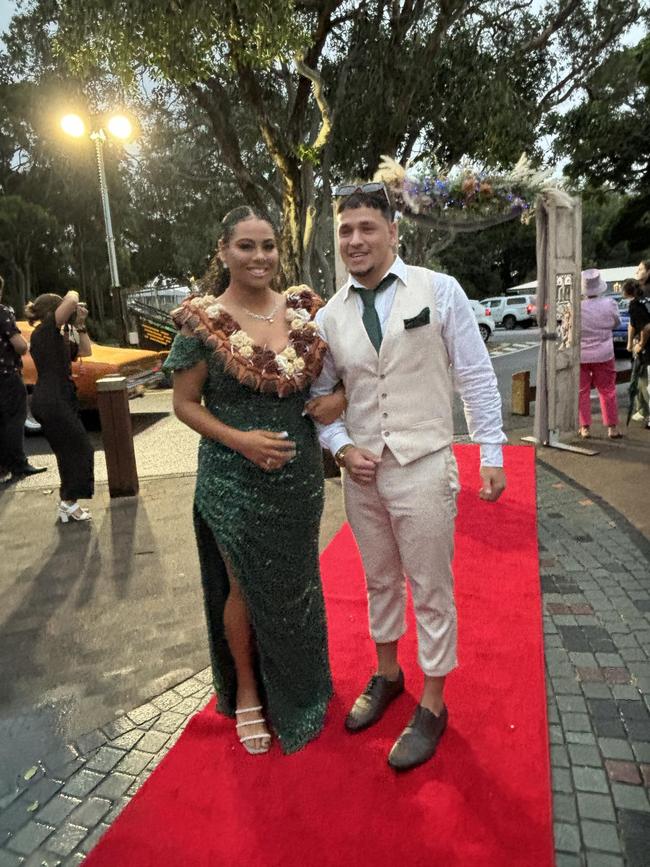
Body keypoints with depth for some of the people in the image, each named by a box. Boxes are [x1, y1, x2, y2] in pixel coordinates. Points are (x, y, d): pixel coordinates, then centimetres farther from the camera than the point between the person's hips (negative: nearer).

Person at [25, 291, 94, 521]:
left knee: (69, 453, 14)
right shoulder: (45, 330, -10)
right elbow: (71, 301, -22)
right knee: (81, 450, -3)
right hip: (53, 402, -10)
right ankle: (68, 502, 3)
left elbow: (86, 351, 19)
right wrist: (73, 294, -1)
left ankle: (68, 503, 20)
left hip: (53, 401, 10)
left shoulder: (57, 337, 17)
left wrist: (80, 325, 10)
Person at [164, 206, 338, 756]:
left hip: (300, 472, 4)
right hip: (235, 479, -3)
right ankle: (247, 692, 38)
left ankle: (300, 685, 45)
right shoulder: (203, 322, -10)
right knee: (247, 588, 12)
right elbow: (185, 404, -5)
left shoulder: (303, 310, 0)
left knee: (297, 583, 19)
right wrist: (240, 439, -19)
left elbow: (328, 374, 15)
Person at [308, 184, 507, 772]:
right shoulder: (330, 316, 4)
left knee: (431, 590, 8)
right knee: (380, 580, 20)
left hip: (423, 466, -3)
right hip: (361, 470, 4)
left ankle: (432, 706, 29)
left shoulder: (440, 291, -5)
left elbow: (477, 376, -3)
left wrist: (491, 454, -5)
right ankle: (386, 675, 43)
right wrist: (342, 448, -6)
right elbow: (318, 394, 9)